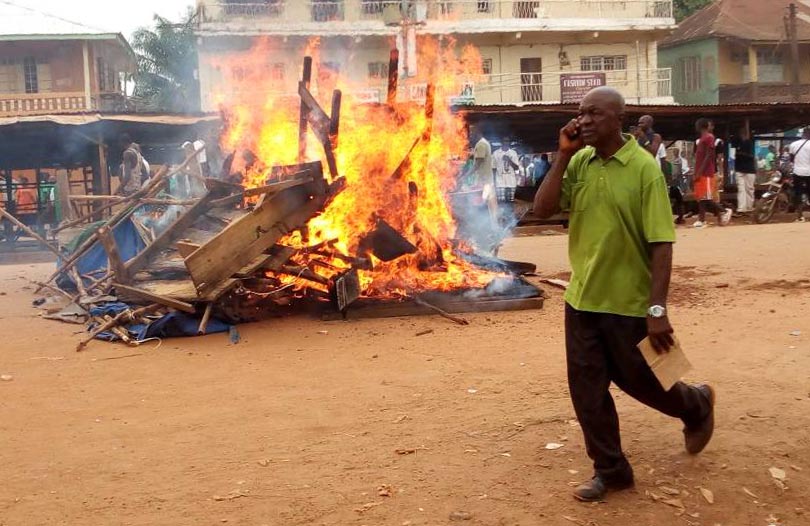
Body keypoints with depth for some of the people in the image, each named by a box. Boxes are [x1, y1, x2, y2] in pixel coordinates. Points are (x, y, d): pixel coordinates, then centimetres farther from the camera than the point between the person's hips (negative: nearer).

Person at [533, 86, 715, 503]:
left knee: (640, 381, 13)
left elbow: (661, 244, -16)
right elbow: (542, 210, -8)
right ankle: (609, 470, 26)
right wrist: (563, 155, -13)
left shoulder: (644, 168, -15)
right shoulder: (578, 163, 0)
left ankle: (697, 406, 44)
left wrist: (657, 308, -20)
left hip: (629, 303, -5)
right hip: (582, 299, 5)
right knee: (587, 390, 9)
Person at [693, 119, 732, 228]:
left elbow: (709, 156, -17)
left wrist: (700, 171, -21)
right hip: (700, 173, 10)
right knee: (700, 197, 6)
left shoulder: (709, 137, -11)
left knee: (706, 197, -8)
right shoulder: (702, 139, 17)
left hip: (706, 173, -10)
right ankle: (701, 220, 6)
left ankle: (724, 211, 5)